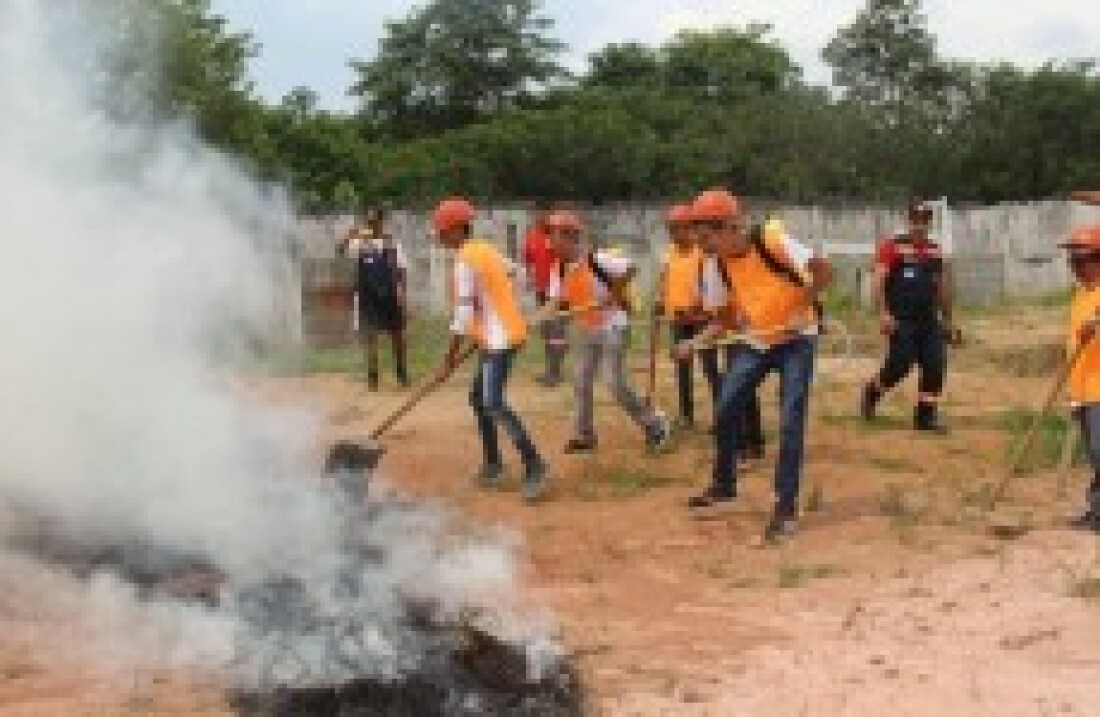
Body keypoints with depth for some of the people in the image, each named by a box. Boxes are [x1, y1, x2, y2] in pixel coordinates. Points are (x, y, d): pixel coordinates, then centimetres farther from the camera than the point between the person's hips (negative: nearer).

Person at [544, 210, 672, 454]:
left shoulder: (596, 260, -22)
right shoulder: (560, 269, 0)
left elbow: (629, 268, -22)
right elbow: (557, 301, 2)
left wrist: (613, 295, -18)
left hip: (611, 326, -8)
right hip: (589, 330, 8)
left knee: (617, 384, -10)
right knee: (581, 381, 9)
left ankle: (655, 425, 6)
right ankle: (584, 435, 21)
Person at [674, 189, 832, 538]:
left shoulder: (772, 243, -24)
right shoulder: (720, 263, -5)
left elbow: (822, 271, -24)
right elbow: (728, 315, 4)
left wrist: (801, 310, -27)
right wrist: (697, 341, -9)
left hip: (796, 339, -6)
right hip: (756, 342, 6)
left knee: (790, 422, -12)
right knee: (725, 410, 3)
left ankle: (787, 507, -4)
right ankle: (724, 487, 23)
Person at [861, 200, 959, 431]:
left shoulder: (935, 250, 14)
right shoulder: (894, 247, -4)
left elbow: (942, 287, 21)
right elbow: (878, 282, -10)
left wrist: (947, 318, 21)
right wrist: (884, 313, -19)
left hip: (929, 320, 6)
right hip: (901, 320, -5)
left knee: (935, 366, -2)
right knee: (900, 364, -11)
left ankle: (926, 415, 9)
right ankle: (872, 392, 17)